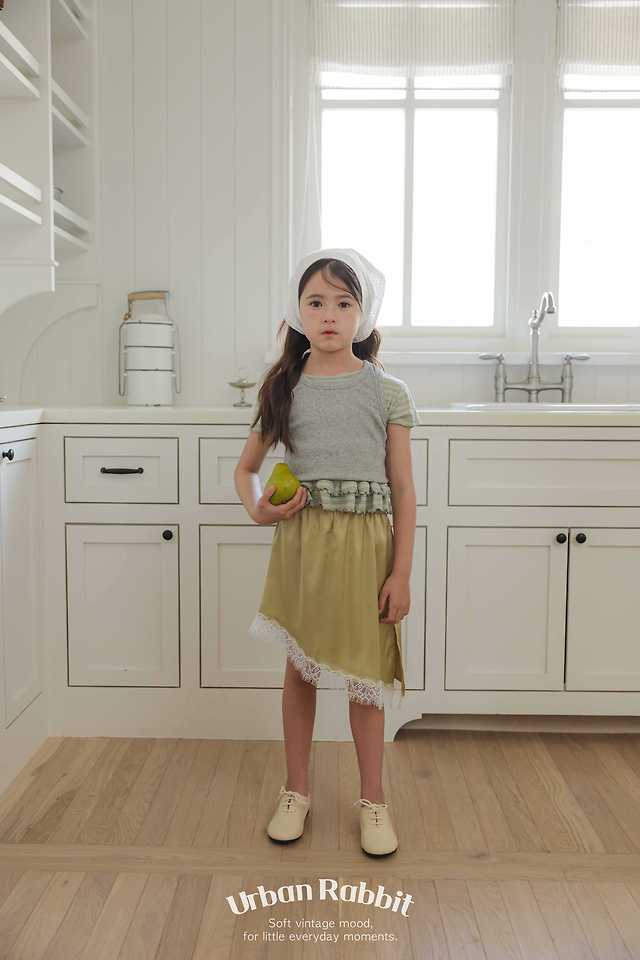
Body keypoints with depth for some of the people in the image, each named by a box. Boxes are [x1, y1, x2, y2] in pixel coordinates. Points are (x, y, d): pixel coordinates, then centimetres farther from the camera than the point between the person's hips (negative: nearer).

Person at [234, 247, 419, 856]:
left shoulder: (387, 392, -1)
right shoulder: (283, 389, 4)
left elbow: (403, 490, -1)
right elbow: (245, 468, 15)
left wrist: (401, 573, -5)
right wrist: (258, 510, -7)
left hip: (366, 541, -1)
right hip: (302, 538, 2)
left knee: (364, 671, 8)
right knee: (300, 668, 13)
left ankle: (372, 798, 28)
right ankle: (296, 790, 32)